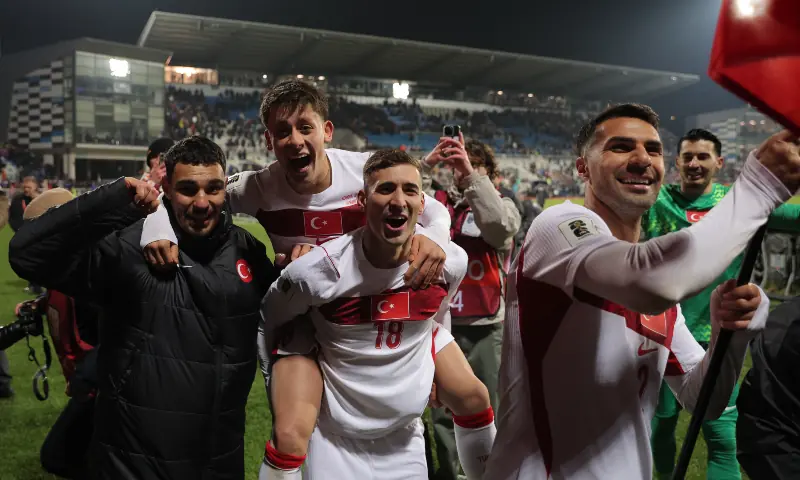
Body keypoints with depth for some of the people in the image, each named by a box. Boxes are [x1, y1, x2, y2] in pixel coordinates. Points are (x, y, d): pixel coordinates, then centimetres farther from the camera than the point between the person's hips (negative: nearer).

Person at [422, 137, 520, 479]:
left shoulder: (503, 205, 3)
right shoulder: (438, 202, 8)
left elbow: (499, 224, -20)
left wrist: (472, 174, -23)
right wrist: (427, 164, -12)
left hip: (484, 326, -2)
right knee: (442, 412, 14)